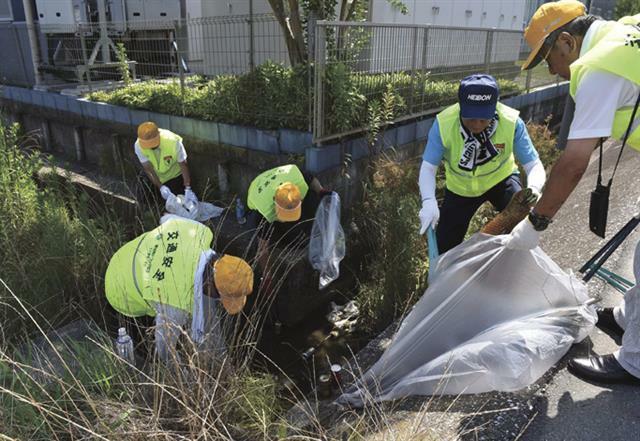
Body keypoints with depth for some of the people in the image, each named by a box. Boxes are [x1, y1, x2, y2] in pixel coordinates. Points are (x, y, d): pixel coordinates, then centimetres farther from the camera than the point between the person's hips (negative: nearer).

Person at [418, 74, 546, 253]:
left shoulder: (511, 122, -31)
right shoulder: (444, 123, -31)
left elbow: (534, 165, -27)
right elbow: (428, 167, -27)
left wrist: (533, 189, -50)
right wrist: (429, 201, -46)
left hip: (500, 179, 0)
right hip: (460, 187, 1)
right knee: (444, 246, 2)